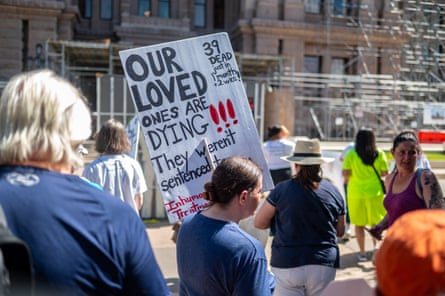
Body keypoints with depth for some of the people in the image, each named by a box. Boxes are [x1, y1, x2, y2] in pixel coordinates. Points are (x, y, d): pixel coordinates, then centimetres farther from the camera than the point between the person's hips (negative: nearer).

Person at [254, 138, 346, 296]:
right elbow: (340, 232, 11)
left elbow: (259, 223, 1)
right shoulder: (334, 191, 2)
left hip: (287, 264, -3)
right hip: (324, 265, 3)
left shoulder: (282, 189, -7)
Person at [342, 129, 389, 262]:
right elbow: (385, 173, -3)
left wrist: (347, 179, 10)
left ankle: (362, 252, 13)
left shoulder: (351, 154, -8)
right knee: (376, 222, 17)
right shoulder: (379, 153, -3)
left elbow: (345, 173, -11)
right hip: (375, 191, 1)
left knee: (359, 224, 9)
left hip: (356, 192, -1)